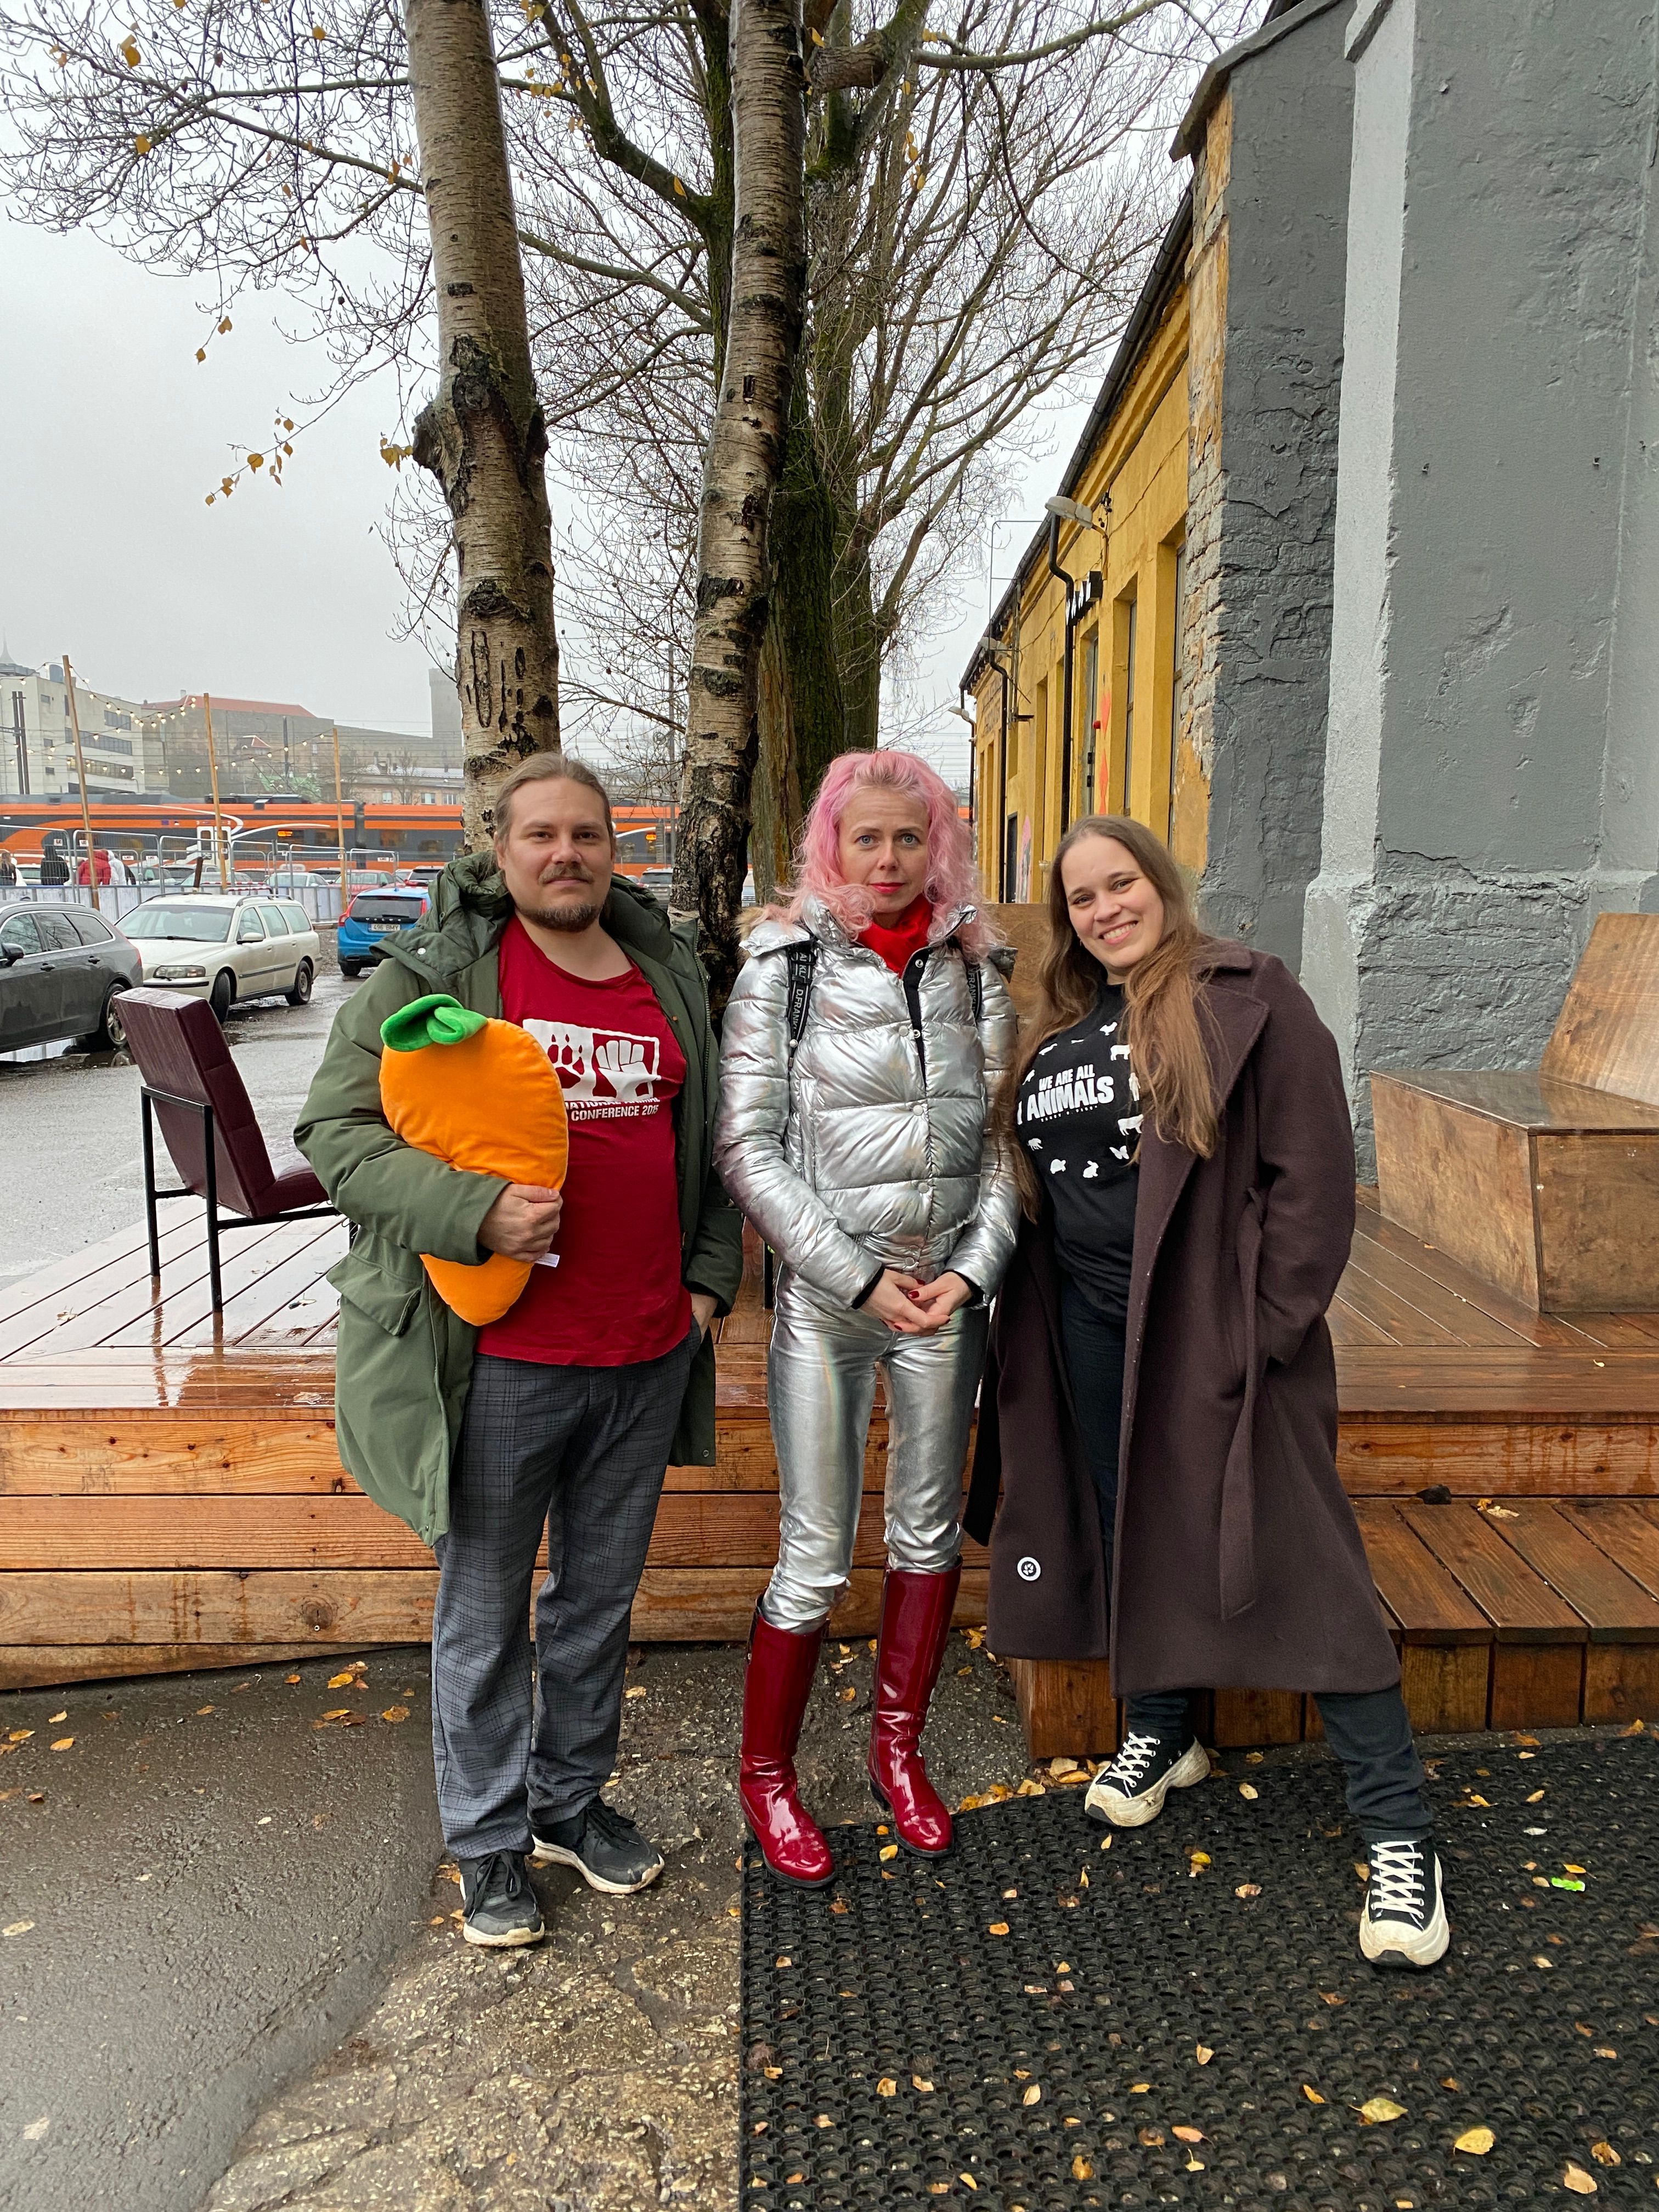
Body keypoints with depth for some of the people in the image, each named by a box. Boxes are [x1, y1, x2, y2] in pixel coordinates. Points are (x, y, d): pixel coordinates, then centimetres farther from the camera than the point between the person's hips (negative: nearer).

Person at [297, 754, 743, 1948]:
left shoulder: (671, 976, 9)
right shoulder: (434, 973, -6)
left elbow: (710, 1141, 18)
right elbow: (335, 1132, -9)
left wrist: (709, 1276, 10)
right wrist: (475, 1213, -21)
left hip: (648, 1356, 4)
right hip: (501, 1357, -4)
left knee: (602, 1601, 20)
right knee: (484, 1615, 12)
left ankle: (575, 1800, 41)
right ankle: (491, 1841, 34)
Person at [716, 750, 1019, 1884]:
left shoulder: (975, 966, 3)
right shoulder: (785, 963, -6)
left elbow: (1004, 1139, 5)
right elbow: (749, 1146, -10)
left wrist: (973, 1269, -7)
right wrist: (861, 1278, -13)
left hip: (951, 1293, 4)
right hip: (827, 1295, -3)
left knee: (930, 1532, 15)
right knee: (817, 1561, 2)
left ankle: (899, 1749, 37)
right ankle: (766, 1772, 26)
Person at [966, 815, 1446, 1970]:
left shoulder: (1248, 996, -8)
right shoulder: (1061, 1030, 12)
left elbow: (1312, 1171, -12)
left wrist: (1268, 1328, -16)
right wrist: (1015, 1303, 7)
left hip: (1217, 1326, -6)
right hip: (1091, 1323, 6)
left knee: (1299, 1558, -2)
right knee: (1127, 1533, 17)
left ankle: (1399, 1829, 12)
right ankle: (1159, 1734, 40)